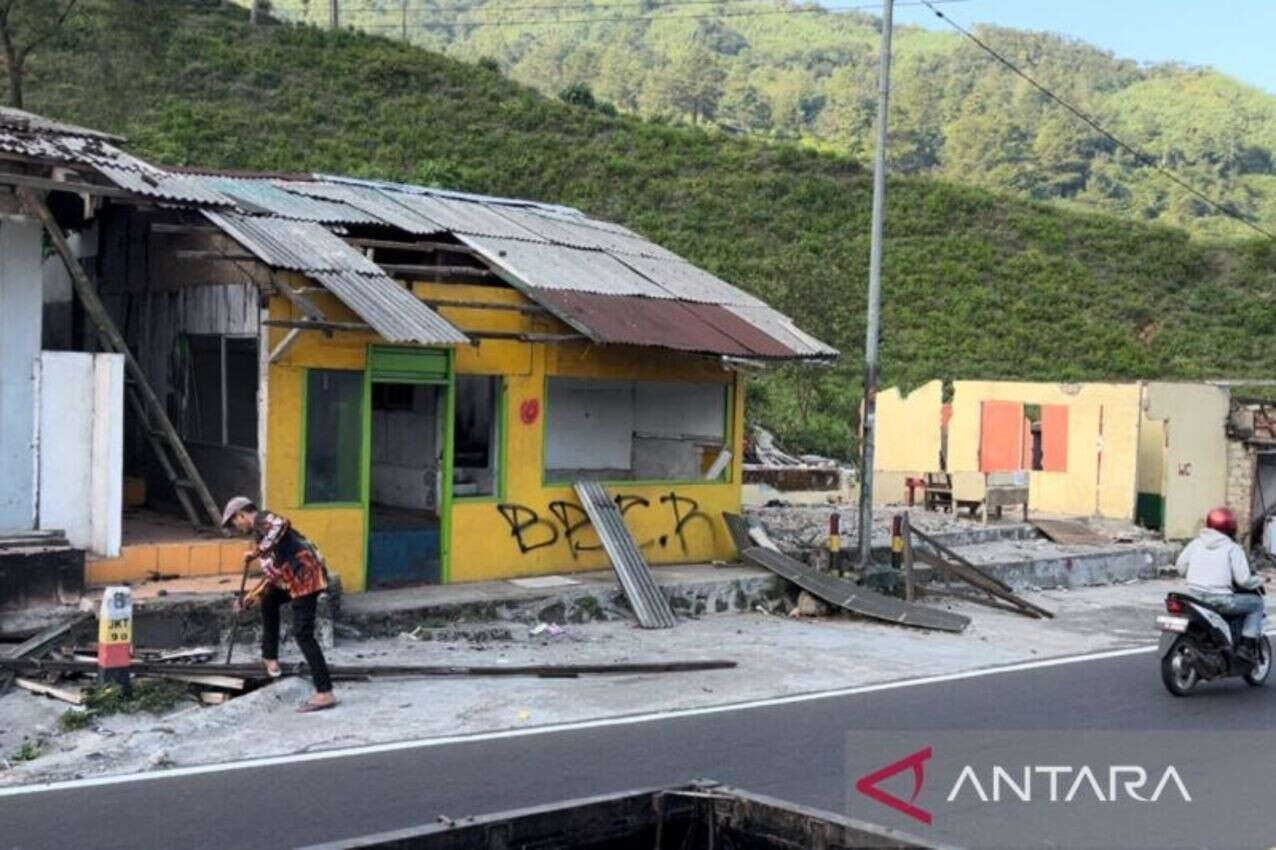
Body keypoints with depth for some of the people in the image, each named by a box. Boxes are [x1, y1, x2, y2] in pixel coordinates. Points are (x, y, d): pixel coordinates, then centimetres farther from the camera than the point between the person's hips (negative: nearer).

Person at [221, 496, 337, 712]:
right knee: (269, 600, 30)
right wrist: (249, 598, 30)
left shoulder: (262, 519, -2)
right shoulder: (262, 531, 26)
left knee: (302, 634, -11)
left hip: (306, 576, -10)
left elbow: (281, 524, -28)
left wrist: (257, 551, -21)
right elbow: (273, 575, 28)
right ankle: (270, 657, 34)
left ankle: (325, 693, -13)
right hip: (297, 580, 10)